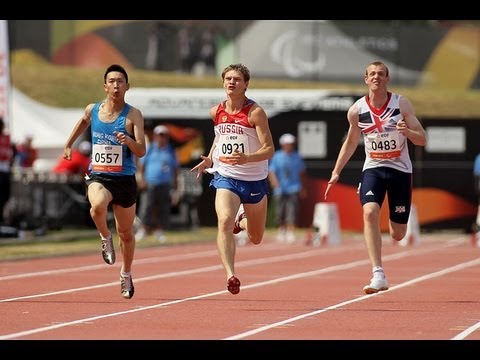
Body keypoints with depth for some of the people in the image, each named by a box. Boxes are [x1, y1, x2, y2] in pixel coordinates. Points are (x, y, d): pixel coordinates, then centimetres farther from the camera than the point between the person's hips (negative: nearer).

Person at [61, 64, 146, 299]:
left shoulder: (133, 115, -8)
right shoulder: (92, 110, 2)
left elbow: (141, 151, -14)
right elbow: (83, 122, 27)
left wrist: (129, 141, -33)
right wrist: (69, 145, 28)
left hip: (125, 179, -1)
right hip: (98, 176, 1)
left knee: (125, 232, 12)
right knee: (98, 205, -35)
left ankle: (126, 274, 35)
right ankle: (105, 237, -4)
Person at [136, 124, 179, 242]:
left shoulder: (171, 151, 12)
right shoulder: (149, 149, 7)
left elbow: (175, 167, 15)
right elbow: (141, 164, 7)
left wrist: (175, 182, 8)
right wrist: (141, 179, -4)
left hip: (165, 184, 2)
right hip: (150, 183, -2)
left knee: (163, 208, -1)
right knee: (147, 206, -10)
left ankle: (159, 231, 7)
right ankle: (143, 229, -8)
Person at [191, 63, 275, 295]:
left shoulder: (255, 113, -13)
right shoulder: (216, 112, 1)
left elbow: (269, 149, -17)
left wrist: (246, 158, -34)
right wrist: (209, 159, 7)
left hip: (255, 180, -1)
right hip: (226, 177, 1)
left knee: (256, 239, 14)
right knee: (224, 221, -27)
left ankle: (243, 220, 50)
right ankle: (230, 275, -33)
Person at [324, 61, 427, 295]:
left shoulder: (401, 104, -9)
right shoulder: (356, 111, -4)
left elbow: (422, 140, -8)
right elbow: (351, 142, 13)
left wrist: (408, 132, -30)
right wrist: (336, 173, 8)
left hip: (400, 170, 0)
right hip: (373, 169, 1)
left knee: (398, 235, 5)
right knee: (370, 212, -27)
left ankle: (394, 222, 46)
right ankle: (378, 275, -29)